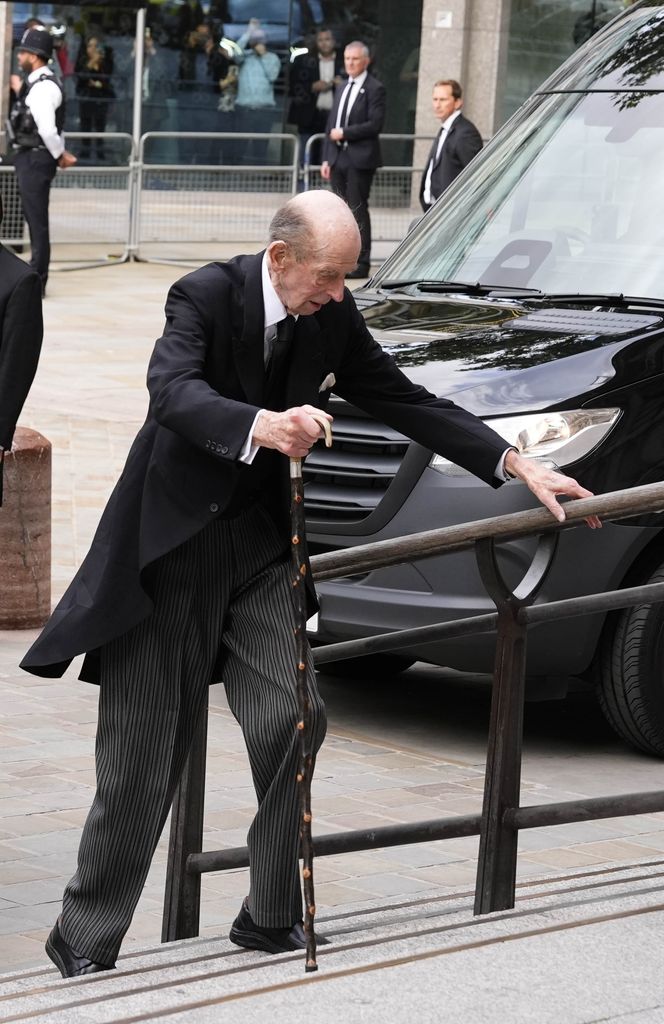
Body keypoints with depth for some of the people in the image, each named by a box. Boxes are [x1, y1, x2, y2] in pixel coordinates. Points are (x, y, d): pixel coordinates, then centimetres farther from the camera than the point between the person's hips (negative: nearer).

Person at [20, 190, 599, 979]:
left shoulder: (332, 319, 0)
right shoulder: (205, 297, -17)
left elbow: (406, 403, 6)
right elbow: (173, 391, -34)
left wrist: (516, 465, -2)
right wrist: (262, 427, -54)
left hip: (255, 546, 5)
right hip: (169, 548, -4)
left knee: (293, 718, -13)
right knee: (142, 757, -2)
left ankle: (271, 921, 2)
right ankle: (83, 944, 13)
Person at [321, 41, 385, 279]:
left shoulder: (374, 89, -6)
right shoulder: (342, 89, 18)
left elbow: (375, 124, -15)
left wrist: (344, 133, -13)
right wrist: (327, 158, 12)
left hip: (360, 159, -7)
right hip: (339, 158, 7)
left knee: (358, 210, -7)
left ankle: (361, 263, -4)